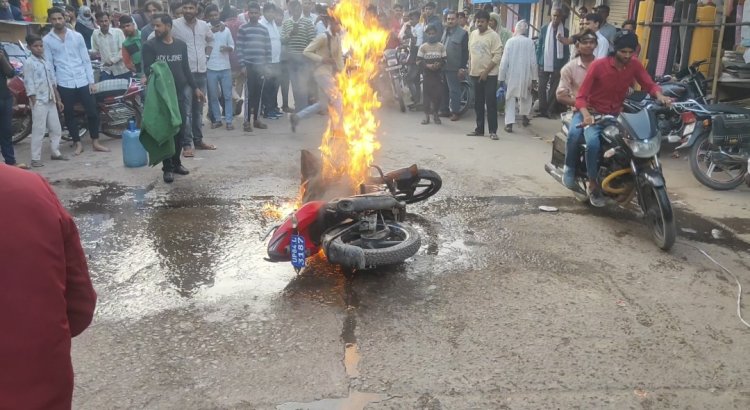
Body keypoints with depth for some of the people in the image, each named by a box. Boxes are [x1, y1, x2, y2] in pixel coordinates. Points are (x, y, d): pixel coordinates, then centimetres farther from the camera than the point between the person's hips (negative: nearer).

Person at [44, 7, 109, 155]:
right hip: (64, 83, -1)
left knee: (92, 112, 1)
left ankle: (95, 142, 14)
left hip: (82, 81, 1)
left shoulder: (77, 36, 4)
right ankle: (78, 144, 18)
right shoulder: (47, 40, 1)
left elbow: (86, 60, 5)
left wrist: (91, 81, 1)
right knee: (69, 115, 7)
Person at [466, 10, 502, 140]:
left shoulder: (493, 35, -9)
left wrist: (486, 71, -17)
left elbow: (497, 56, -13)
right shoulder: (472, 34, 10)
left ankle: (493, 131, -2)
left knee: (491, 102, -5)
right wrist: (470, 69, 10)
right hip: (475, 74, 6)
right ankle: (479, 129, 18)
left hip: (489, 75, -6)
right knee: (478, 103, 10)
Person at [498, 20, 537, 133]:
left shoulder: (510, 41, -6)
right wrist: (534, 76, 6)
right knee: (525, 96, 23)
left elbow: (504, 61, -6)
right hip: (525, 75, 1)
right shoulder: (530, 42, -5)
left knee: (510, 98, 4)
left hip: (511, 75, -1)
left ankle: (509, 123, -3)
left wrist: (501, 77, 0)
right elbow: (533, 61, -2)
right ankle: (524, 116, 32)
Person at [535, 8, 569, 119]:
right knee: (542, 87, 2)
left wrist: (565, 64, -2)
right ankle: (542, 109, 10)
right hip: (544, 63, 1)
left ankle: (550, 110, 11)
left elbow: (566, 48, 4)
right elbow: (539, 45, 5)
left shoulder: (565, 31, 2)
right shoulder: (544, 28, 3)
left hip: (557, 64, 0)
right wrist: (537, 61, 0)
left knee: (553, 88, 4)